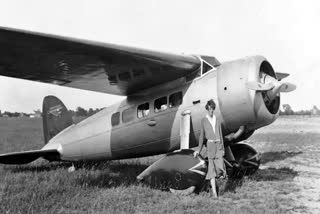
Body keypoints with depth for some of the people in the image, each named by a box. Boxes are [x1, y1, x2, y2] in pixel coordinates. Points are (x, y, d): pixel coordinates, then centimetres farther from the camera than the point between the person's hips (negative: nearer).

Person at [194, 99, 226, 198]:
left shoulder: (217, 121, 13)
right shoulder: (204, 120, 5)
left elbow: (220, 135, 16)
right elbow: (202, 135, 7)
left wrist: (223, 148, 12)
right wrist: (199, 150, 5)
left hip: (218, 145, 3)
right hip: (210, 144, -3)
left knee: (220, 166, -11)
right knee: (211, 168, -4)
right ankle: (214, 192, -2)